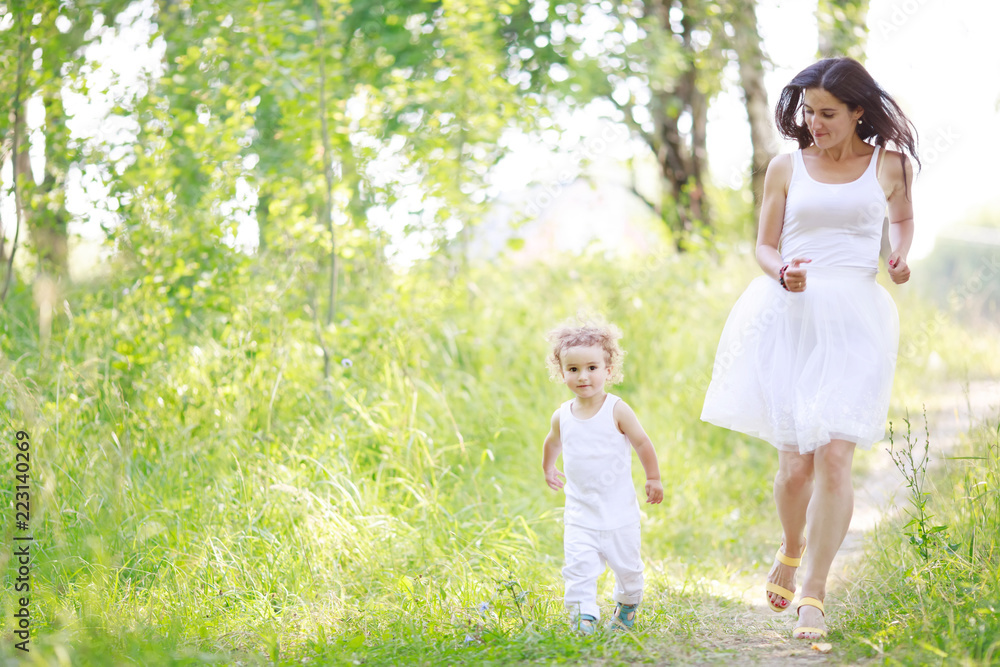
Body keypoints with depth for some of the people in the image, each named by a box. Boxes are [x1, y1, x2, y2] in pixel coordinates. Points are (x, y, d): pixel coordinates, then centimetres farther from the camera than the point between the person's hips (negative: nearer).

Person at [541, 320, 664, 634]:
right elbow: (553, 442, 22)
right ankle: (583, 616, -17)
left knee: (626, 566, 13)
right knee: (578, 564, -16)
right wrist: (548, 469, 34)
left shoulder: (617, 411, -12)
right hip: (579, 511, 2)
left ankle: (627, 604, 39)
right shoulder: (562, 416, -1)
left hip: (619, 509, -2)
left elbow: (642, 443, -2)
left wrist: (653, 478, 4)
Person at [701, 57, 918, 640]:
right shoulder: (785, 168, 9)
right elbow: (765, 246, 13)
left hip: (856, 318, -1)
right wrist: (781, 273, -10)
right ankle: (792, 551, 32)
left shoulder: (890, 165, 9)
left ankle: (814, 597, -6)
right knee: (797, 461, -1)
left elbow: (904, 219, 28)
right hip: (791, 315, 1)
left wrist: (901, 256, 7)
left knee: (835, 455, -13)